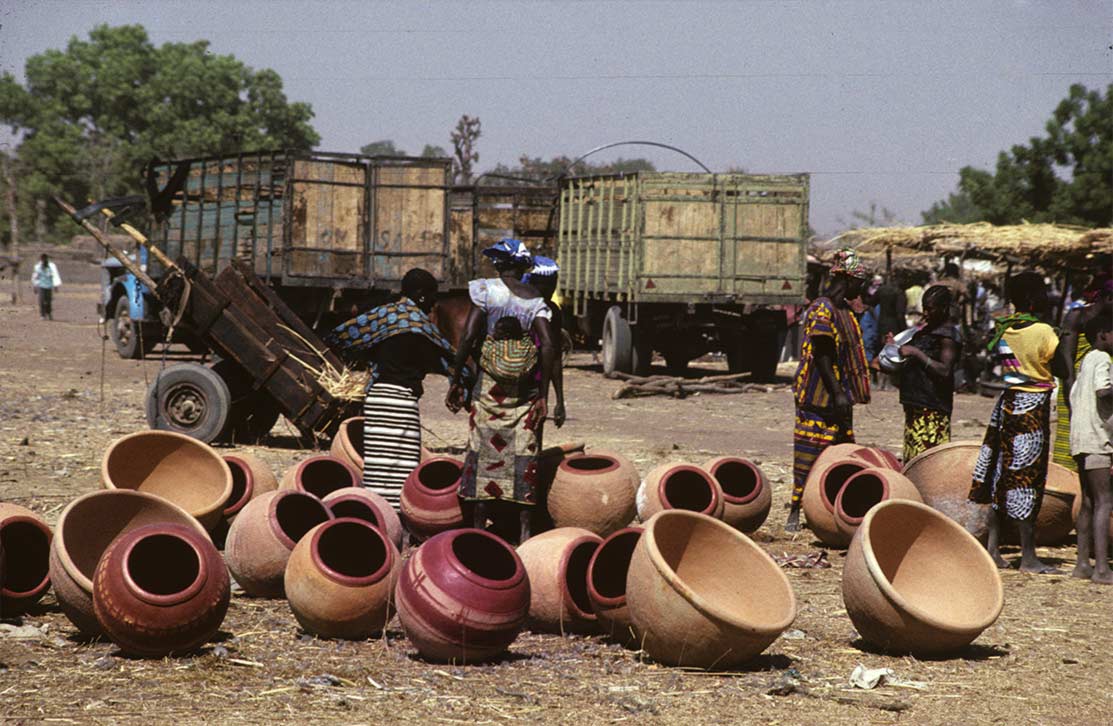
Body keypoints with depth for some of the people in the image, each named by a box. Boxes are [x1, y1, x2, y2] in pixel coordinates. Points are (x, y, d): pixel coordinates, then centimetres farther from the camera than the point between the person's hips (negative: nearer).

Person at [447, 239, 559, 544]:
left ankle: (479, 528, 5)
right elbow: (548, 346, -6)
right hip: (526, 387, 2)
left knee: (484, 450, 4)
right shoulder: (535, 299, 3)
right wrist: (543, 396, -5)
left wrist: (456, 381, -4)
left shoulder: (485, 290, -3)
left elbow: (469, 337, -10)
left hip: (491, 383, -2)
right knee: (524, 454, 5)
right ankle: (525, 528, 5)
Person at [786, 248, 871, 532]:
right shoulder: (822, 310, -15)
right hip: (819, 397, -9)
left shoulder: (844, 309, 15)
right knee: (809, 455, -6)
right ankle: (795, 512, -2)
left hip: (839, 397, 9)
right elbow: (822, 356, -20)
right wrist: (838, 394, -22)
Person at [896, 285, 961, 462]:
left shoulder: (949, 335, -10)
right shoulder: (926, 330, 17)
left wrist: (916, 353, -18)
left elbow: (944, 371, -20)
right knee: (912, 460, 9)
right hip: (915, 404, 9)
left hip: (933, 409, -9)